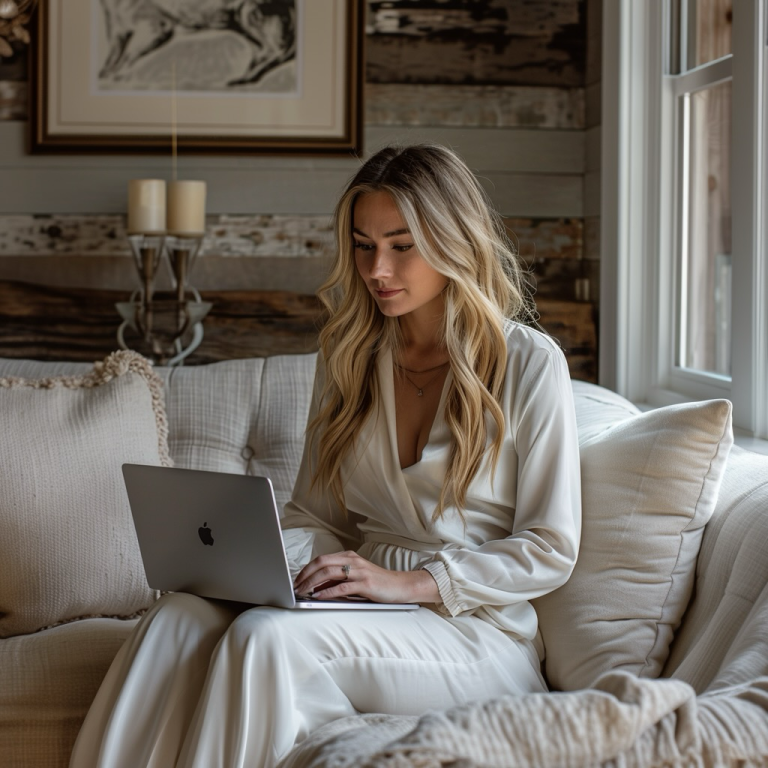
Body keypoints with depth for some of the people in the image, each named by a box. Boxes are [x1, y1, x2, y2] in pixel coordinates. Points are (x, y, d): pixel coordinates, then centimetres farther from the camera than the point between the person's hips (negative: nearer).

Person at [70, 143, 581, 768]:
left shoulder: (529, 364, -3)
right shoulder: (350, 354, 14)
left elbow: (551, 550, -4)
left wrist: (413, 582, -16)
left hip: (476, 632, -5)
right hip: (366, 609, 5)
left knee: (267, 635, -33)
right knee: (182, 617, -26)